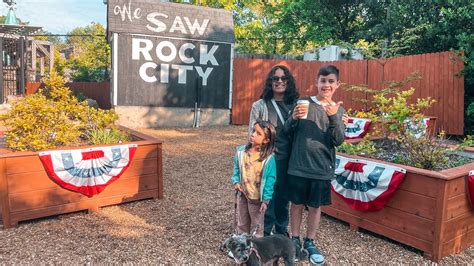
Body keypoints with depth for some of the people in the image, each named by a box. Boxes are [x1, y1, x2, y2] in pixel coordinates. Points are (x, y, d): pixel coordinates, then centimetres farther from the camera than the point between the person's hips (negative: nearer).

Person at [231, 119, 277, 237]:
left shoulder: (269, 158, -18)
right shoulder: (241, 151, -7)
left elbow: (270, 180, -13)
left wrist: (265, 200, -13)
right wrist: (236, 181, -9)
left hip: (257, 198, -4)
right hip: (242, 195, 4)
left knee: (256, 225, 14)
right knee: (241, 223, 21)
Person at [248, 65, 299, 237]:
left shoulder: (295, 105, 6)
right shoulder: (260, 106, -1)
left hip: (289, 159, 3)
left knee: (284, 196, 14)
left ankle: (281, 230, 33)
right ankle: (265, 232, 20)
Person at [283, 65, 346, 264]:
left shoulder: (339, 110, 2)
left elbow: (339, 141, -7)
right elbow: (287, 131, -1)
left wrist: (333, 117, -23)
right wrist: (294, 118, -23)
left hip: (322, 169, 1)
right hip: (298, 166, -1)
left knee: (315, 206, 12)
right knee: (297, 203, 11)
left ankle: (310, 243, 30)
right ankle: (295, 240, 29)